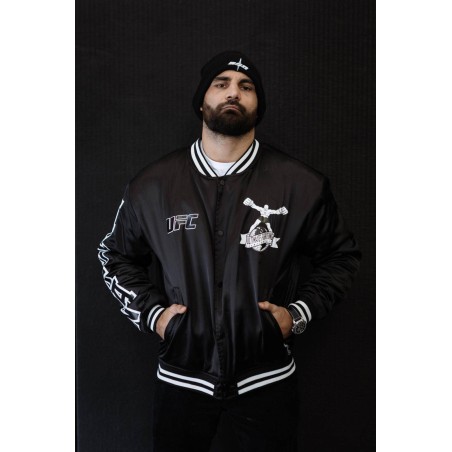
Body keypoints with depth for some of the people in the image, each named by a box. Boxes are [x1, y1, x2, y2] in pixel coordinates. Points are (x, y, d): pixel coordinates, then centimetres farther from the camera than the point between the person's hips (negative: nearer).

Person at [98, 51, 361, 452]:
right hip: (181, 378, 1)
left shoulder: (302, 185, -5)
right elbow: (116, 255, 12)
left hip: (268, 380, 0)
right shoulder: (152, 185, -2)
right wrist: (151, 312, 0)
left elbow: (341, 256, 8)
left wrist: (299, 313, -4)